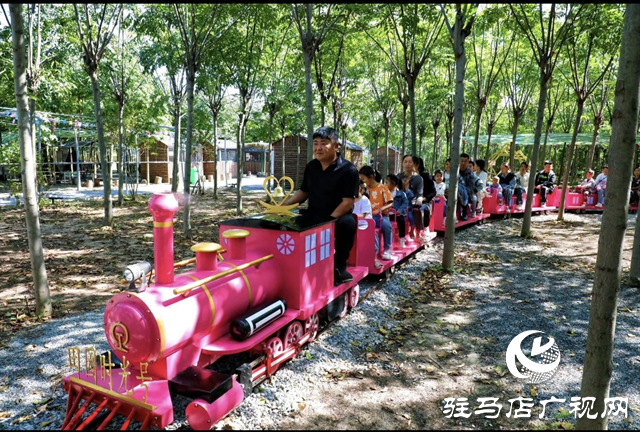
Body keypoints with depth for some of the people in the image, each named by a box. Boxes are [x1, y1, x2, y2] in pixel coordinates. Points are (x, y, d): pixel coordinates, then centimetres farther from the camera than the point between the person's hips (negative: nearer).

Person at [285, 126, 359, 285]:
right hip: (313, 216, 5)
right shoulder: (311, 167, 5)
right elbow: (303, 192, 16)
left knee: (347, 223, -36)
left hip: (338, 217, -5)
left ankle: (339, 266, -13)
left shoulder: (348, 170, -13)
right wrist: (285, 205, -1)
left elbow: (347, 202, -18)